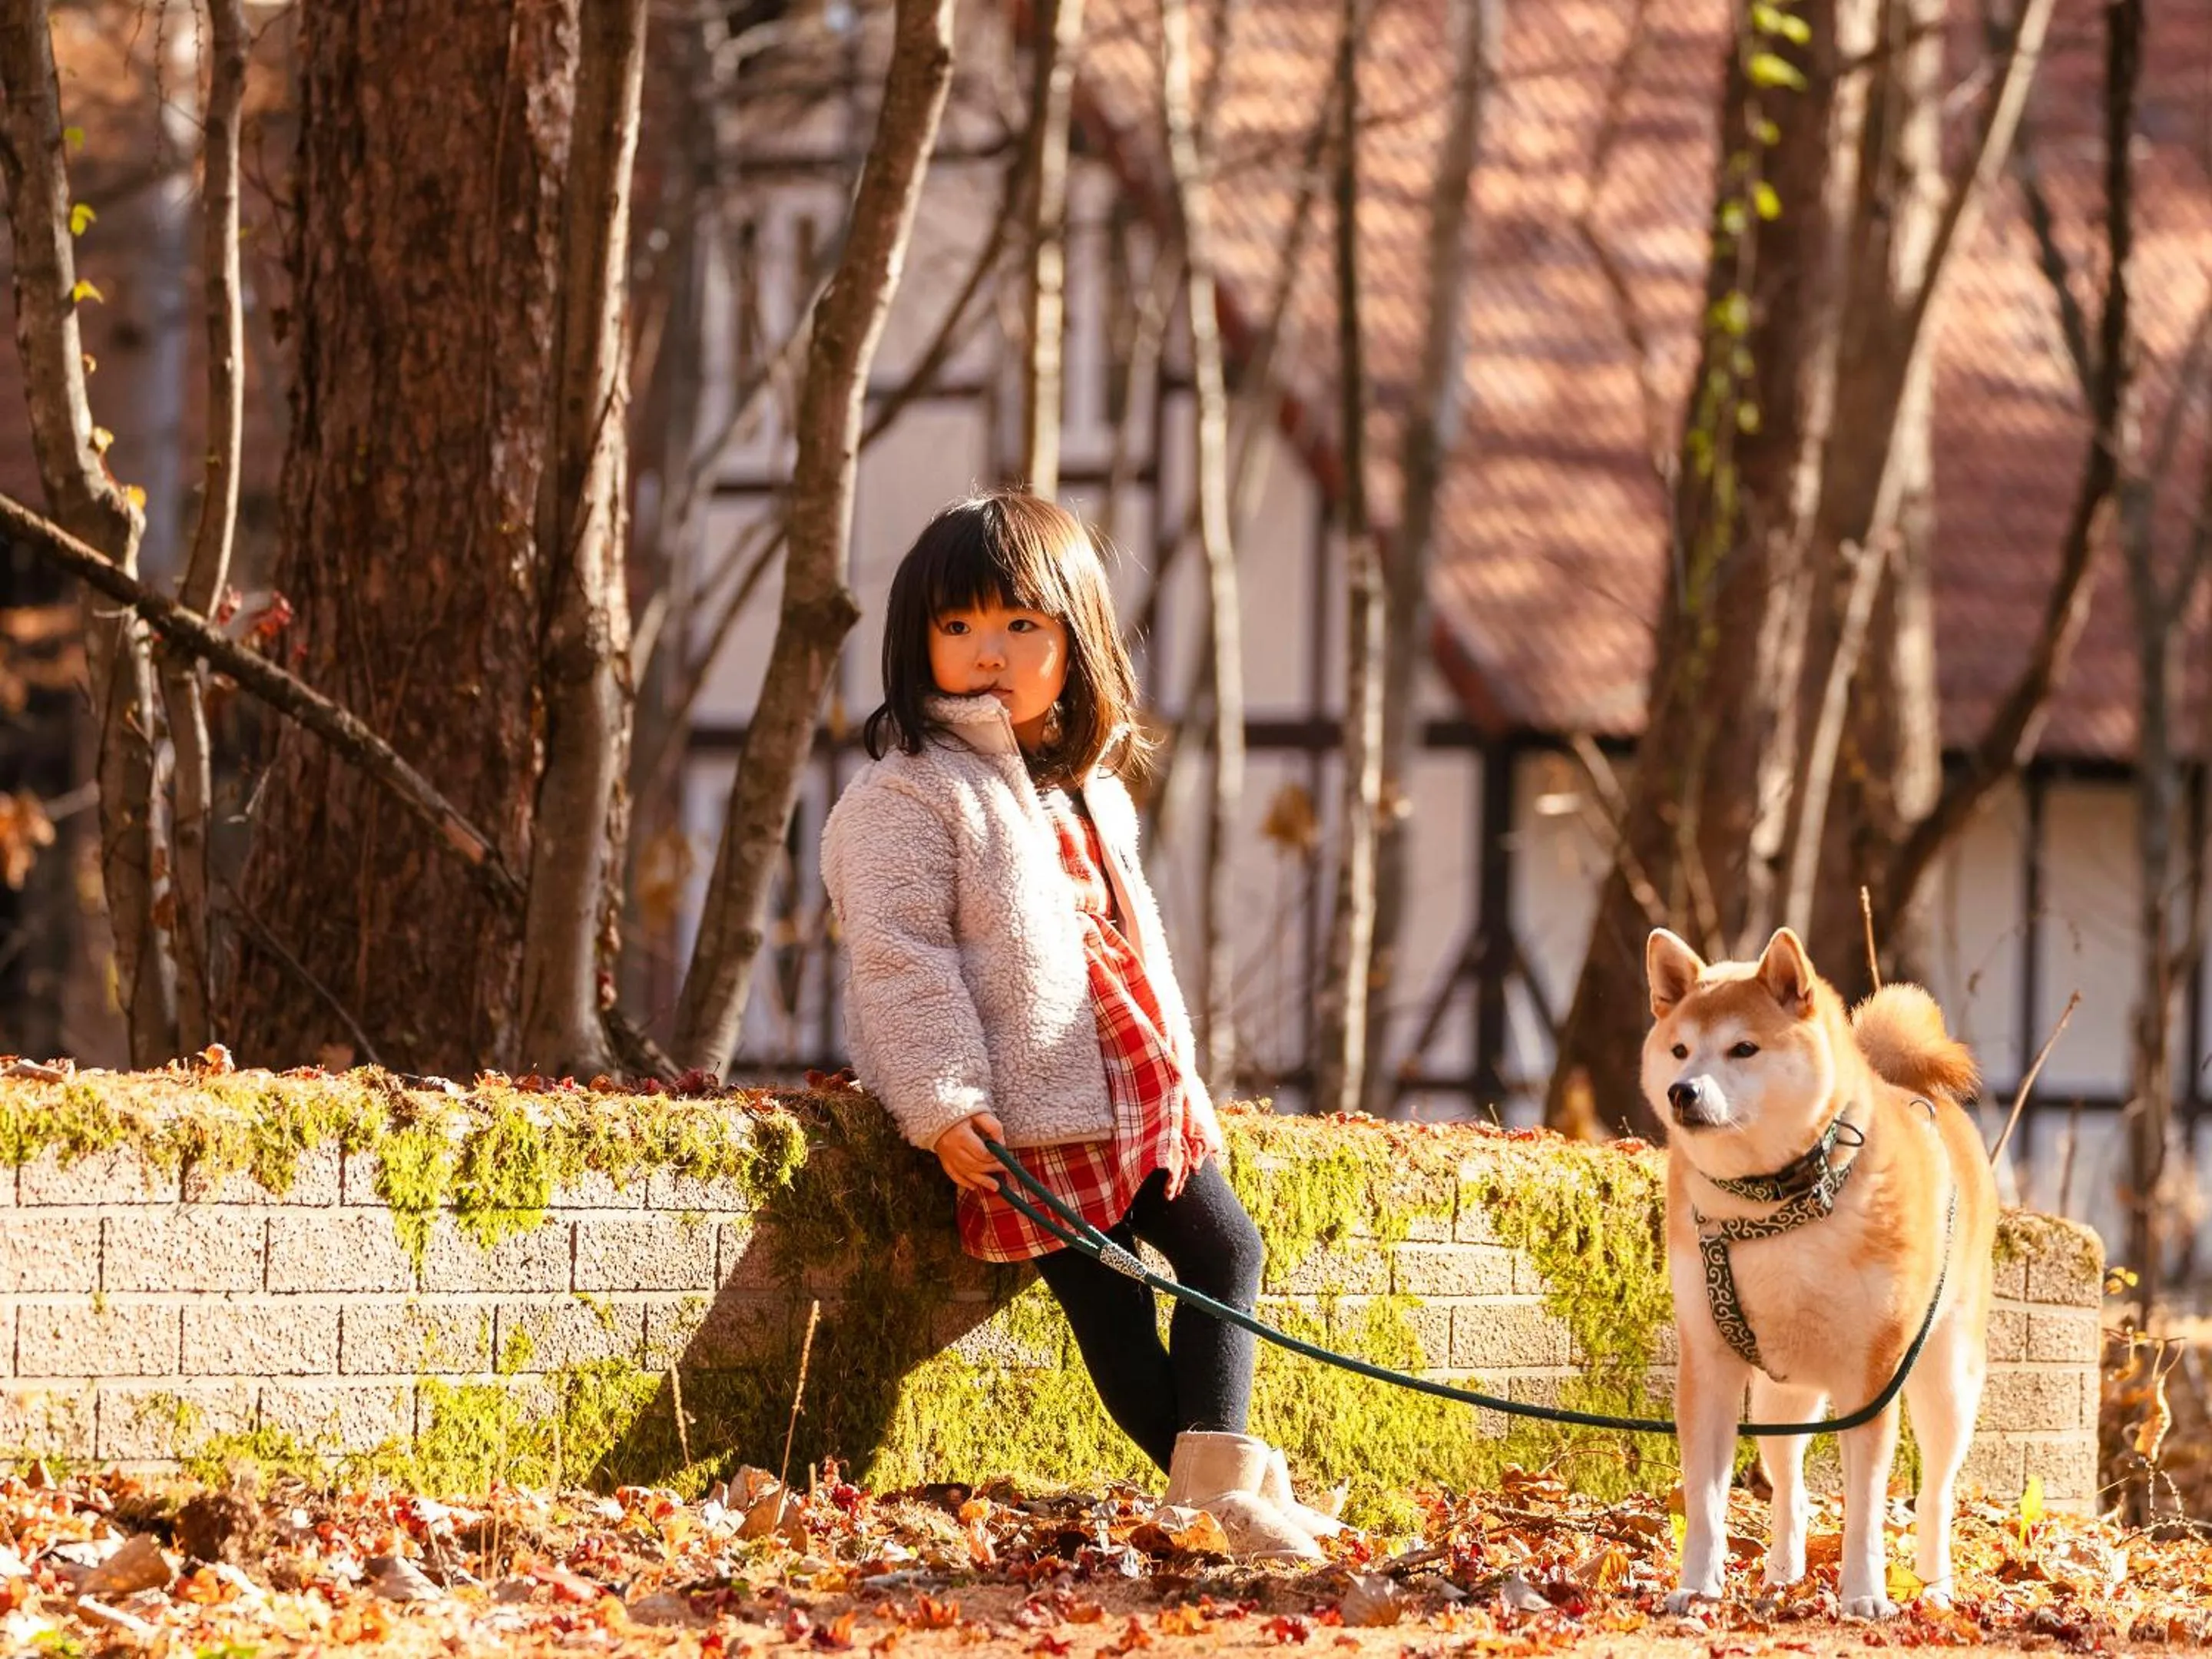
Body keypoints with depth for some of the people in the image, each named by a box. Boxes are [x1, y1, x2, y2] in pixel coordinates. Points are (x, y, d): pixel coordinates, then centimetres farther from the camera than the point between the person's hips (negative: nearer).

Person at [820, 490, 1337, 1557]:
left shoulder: (1090, 795, 18)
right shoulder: (906, 796, -8)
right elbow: (899, 957, -14)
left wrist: (1179, 1074, 21)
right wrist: (942, 1104, -21)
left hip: (1142, 1097, 9)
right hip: (1030, 1112, -9)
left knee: (1226, 1248, 6)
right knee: (1108, 1300, -9)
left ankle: (1216, 1468, 2)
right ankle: (1218, 1481, -8)